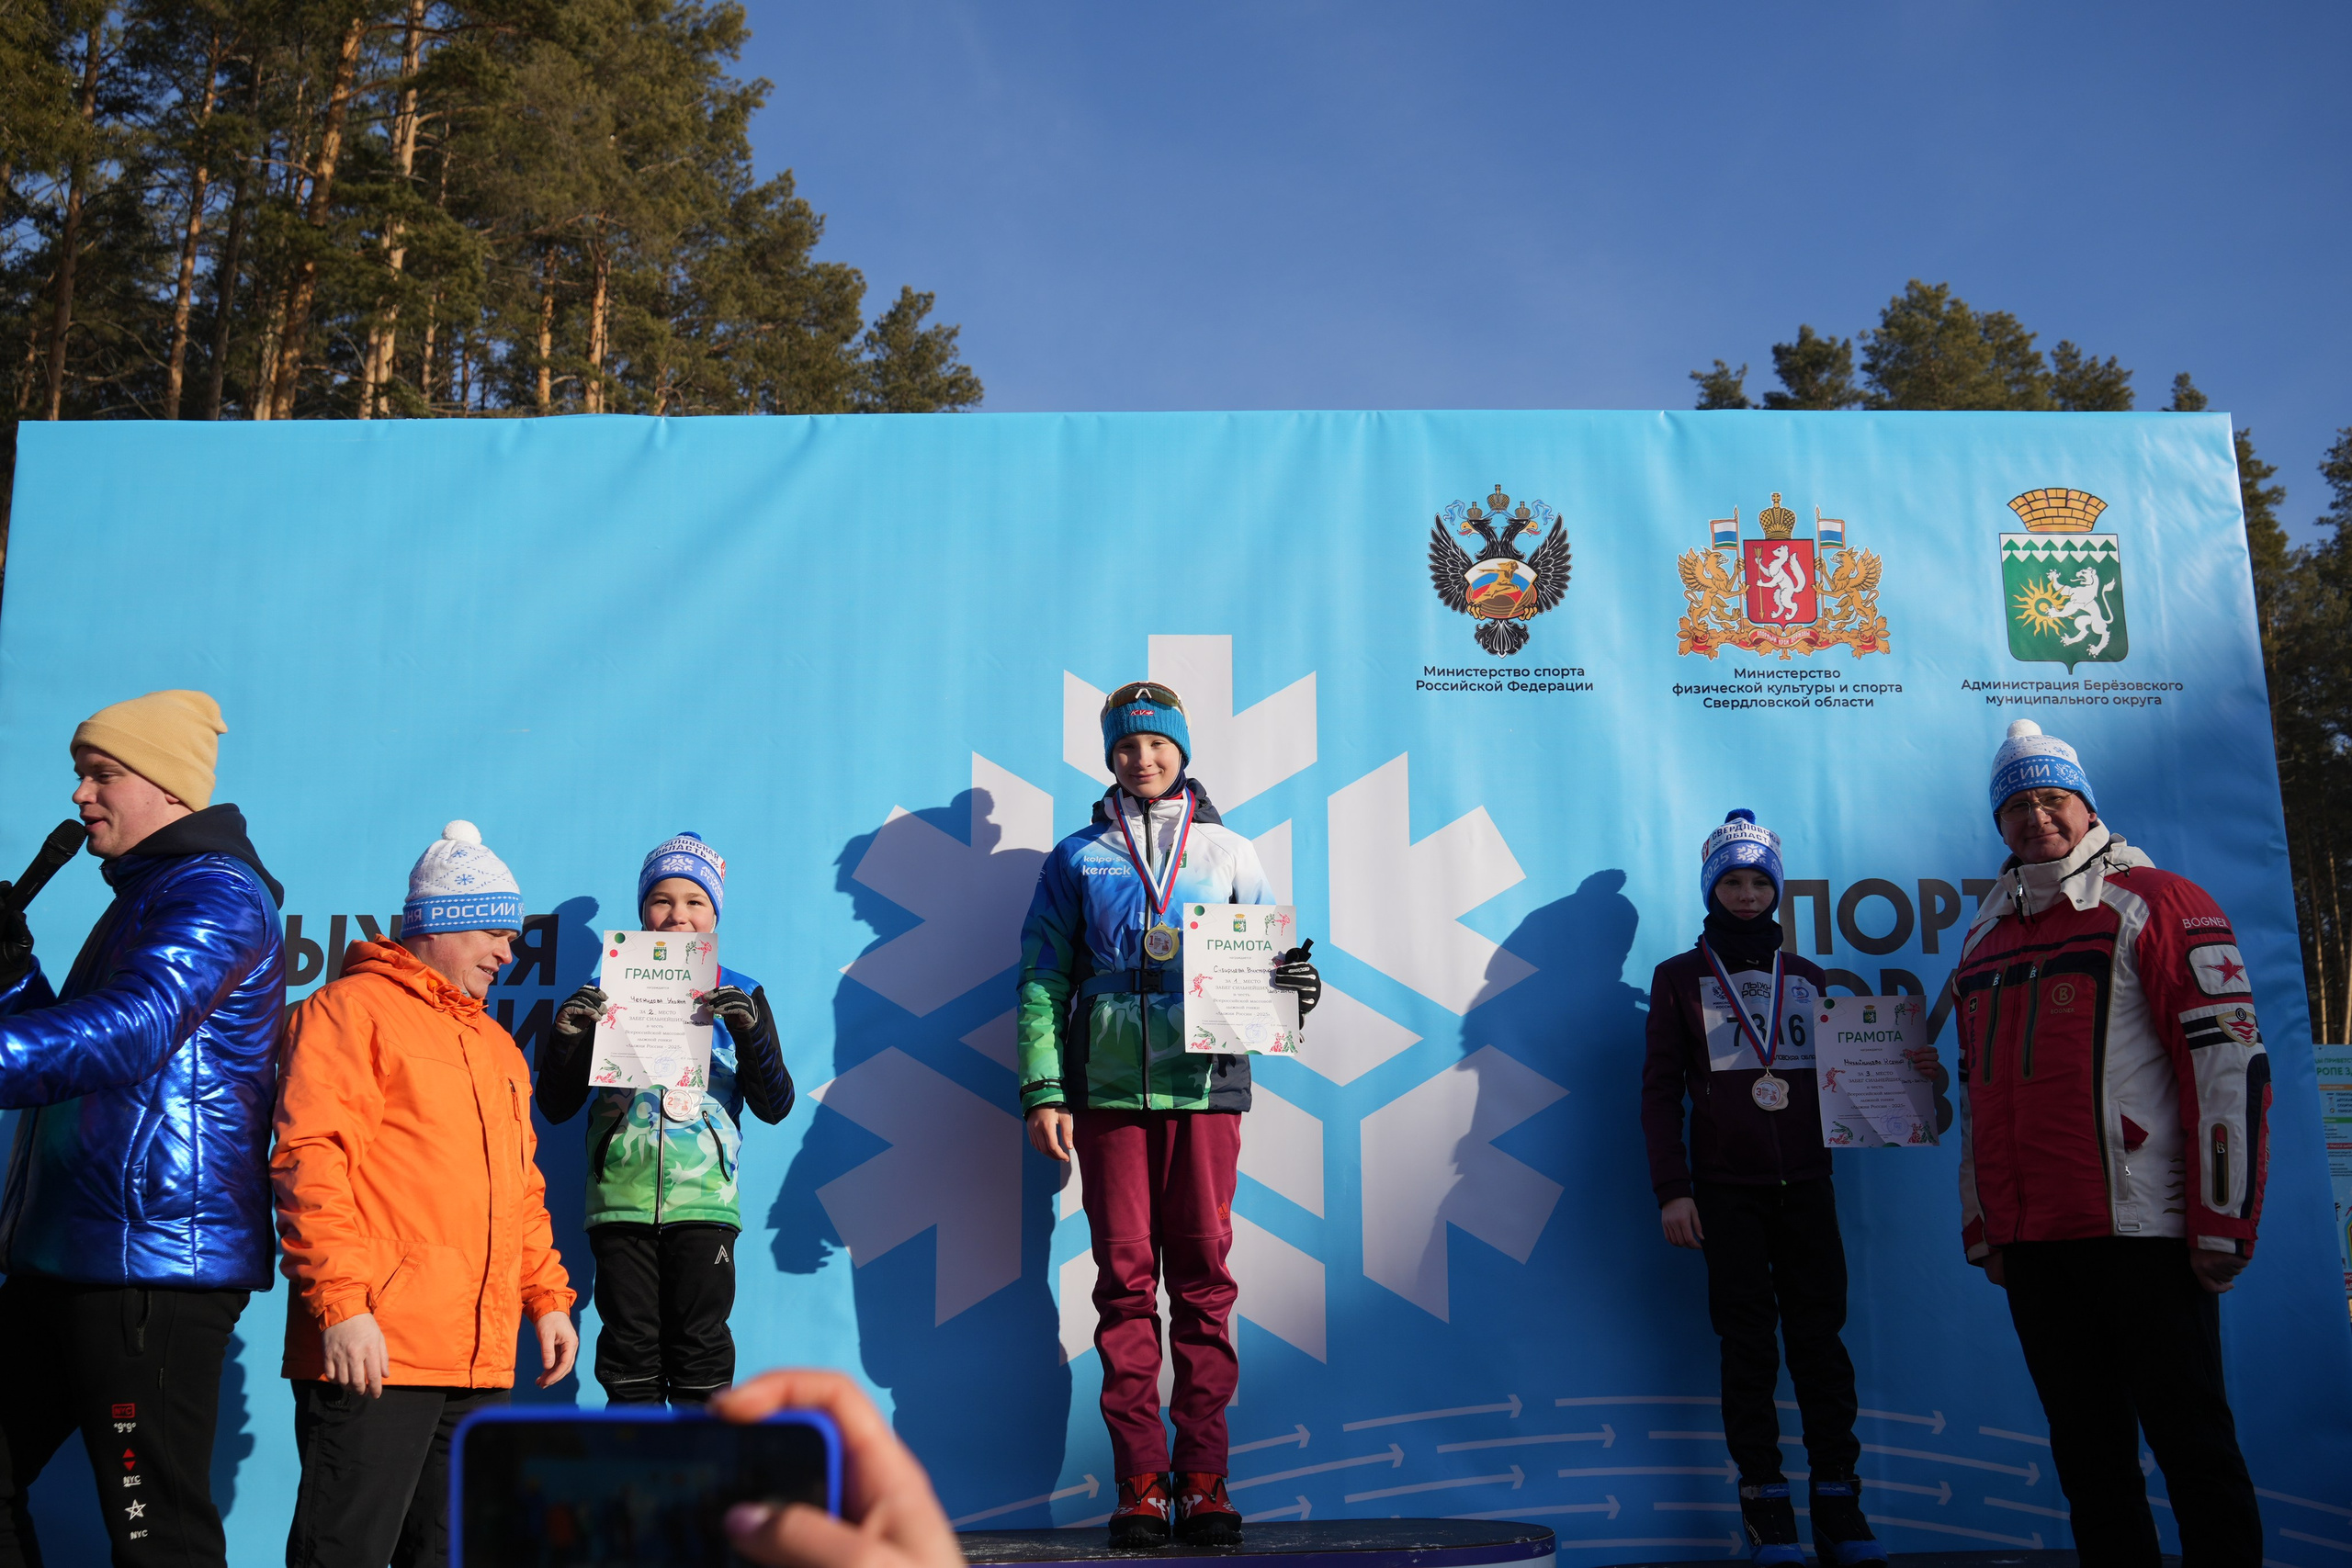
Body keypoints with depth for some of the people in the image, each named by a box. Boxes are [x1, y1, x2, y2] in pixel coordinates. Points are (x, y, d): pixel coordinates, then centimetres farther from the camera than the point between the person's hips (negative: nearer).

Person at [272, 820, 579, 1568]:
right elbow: (311, 1161, -11)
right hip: (373, 1351, -7)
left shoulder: (498, 1045, 23)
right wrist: (341, 1303, -18)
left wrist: (547, 1296, 18)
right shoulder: (353, 1007, -2)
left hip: (484, 1365, 8)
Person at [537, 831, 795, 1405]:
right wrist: (566, 1035, -8)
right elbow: (555, 1106, 10)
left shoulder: (740, 997, 10)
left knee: (700, 1351, -3)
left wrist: (751, 1030, -15)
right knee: (630, 1356, 1)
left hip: (703, 1201, -1)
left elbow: (775, 1105, 0)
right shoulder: (609, 992, 11)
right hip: (621, 1201, 1)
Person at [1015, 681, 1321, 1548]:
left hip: (1204, 1084, 0)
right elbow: (1043, 980, 8)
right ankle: (1140, 1486, 5)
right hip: (1108, 1091, 0)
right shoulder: (1077, 859, 12)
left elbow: (1264, 958, 11)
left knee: (1203, 1276, 0)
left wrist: (1293, 985, -13)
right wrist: (1042, 1090, -3)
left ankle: (1203, 1482, 6)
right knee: (1125, 1280, 0)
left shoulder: (1227, 852, 14)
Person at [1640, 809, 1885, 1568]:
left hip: (1807, 1185, 2)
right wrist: (1671, 1189, -5)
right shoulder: (1680, 977, 7)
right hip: (1727, 1190, -2)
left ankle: (1838, 1505, 5)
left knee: (1820, 1336, 0)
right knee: (1749, 1343, -1)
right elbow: (1660, 1089, 3)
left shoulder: (1807, 978, 16)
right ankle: (1765, 1504, 3)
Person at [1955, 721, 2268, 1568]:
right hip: (2032, 1246, 6)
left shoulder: (2153, 903, -3)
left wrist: (2223, 1226, -13)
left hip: (2143, 1234, -6)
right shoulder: (1985, 937, 16)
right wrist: (1982, 1231, 18)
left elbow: (2231, 1062, -10)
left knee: (2191, 1446, 0)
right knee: (2086, 1455, 12)